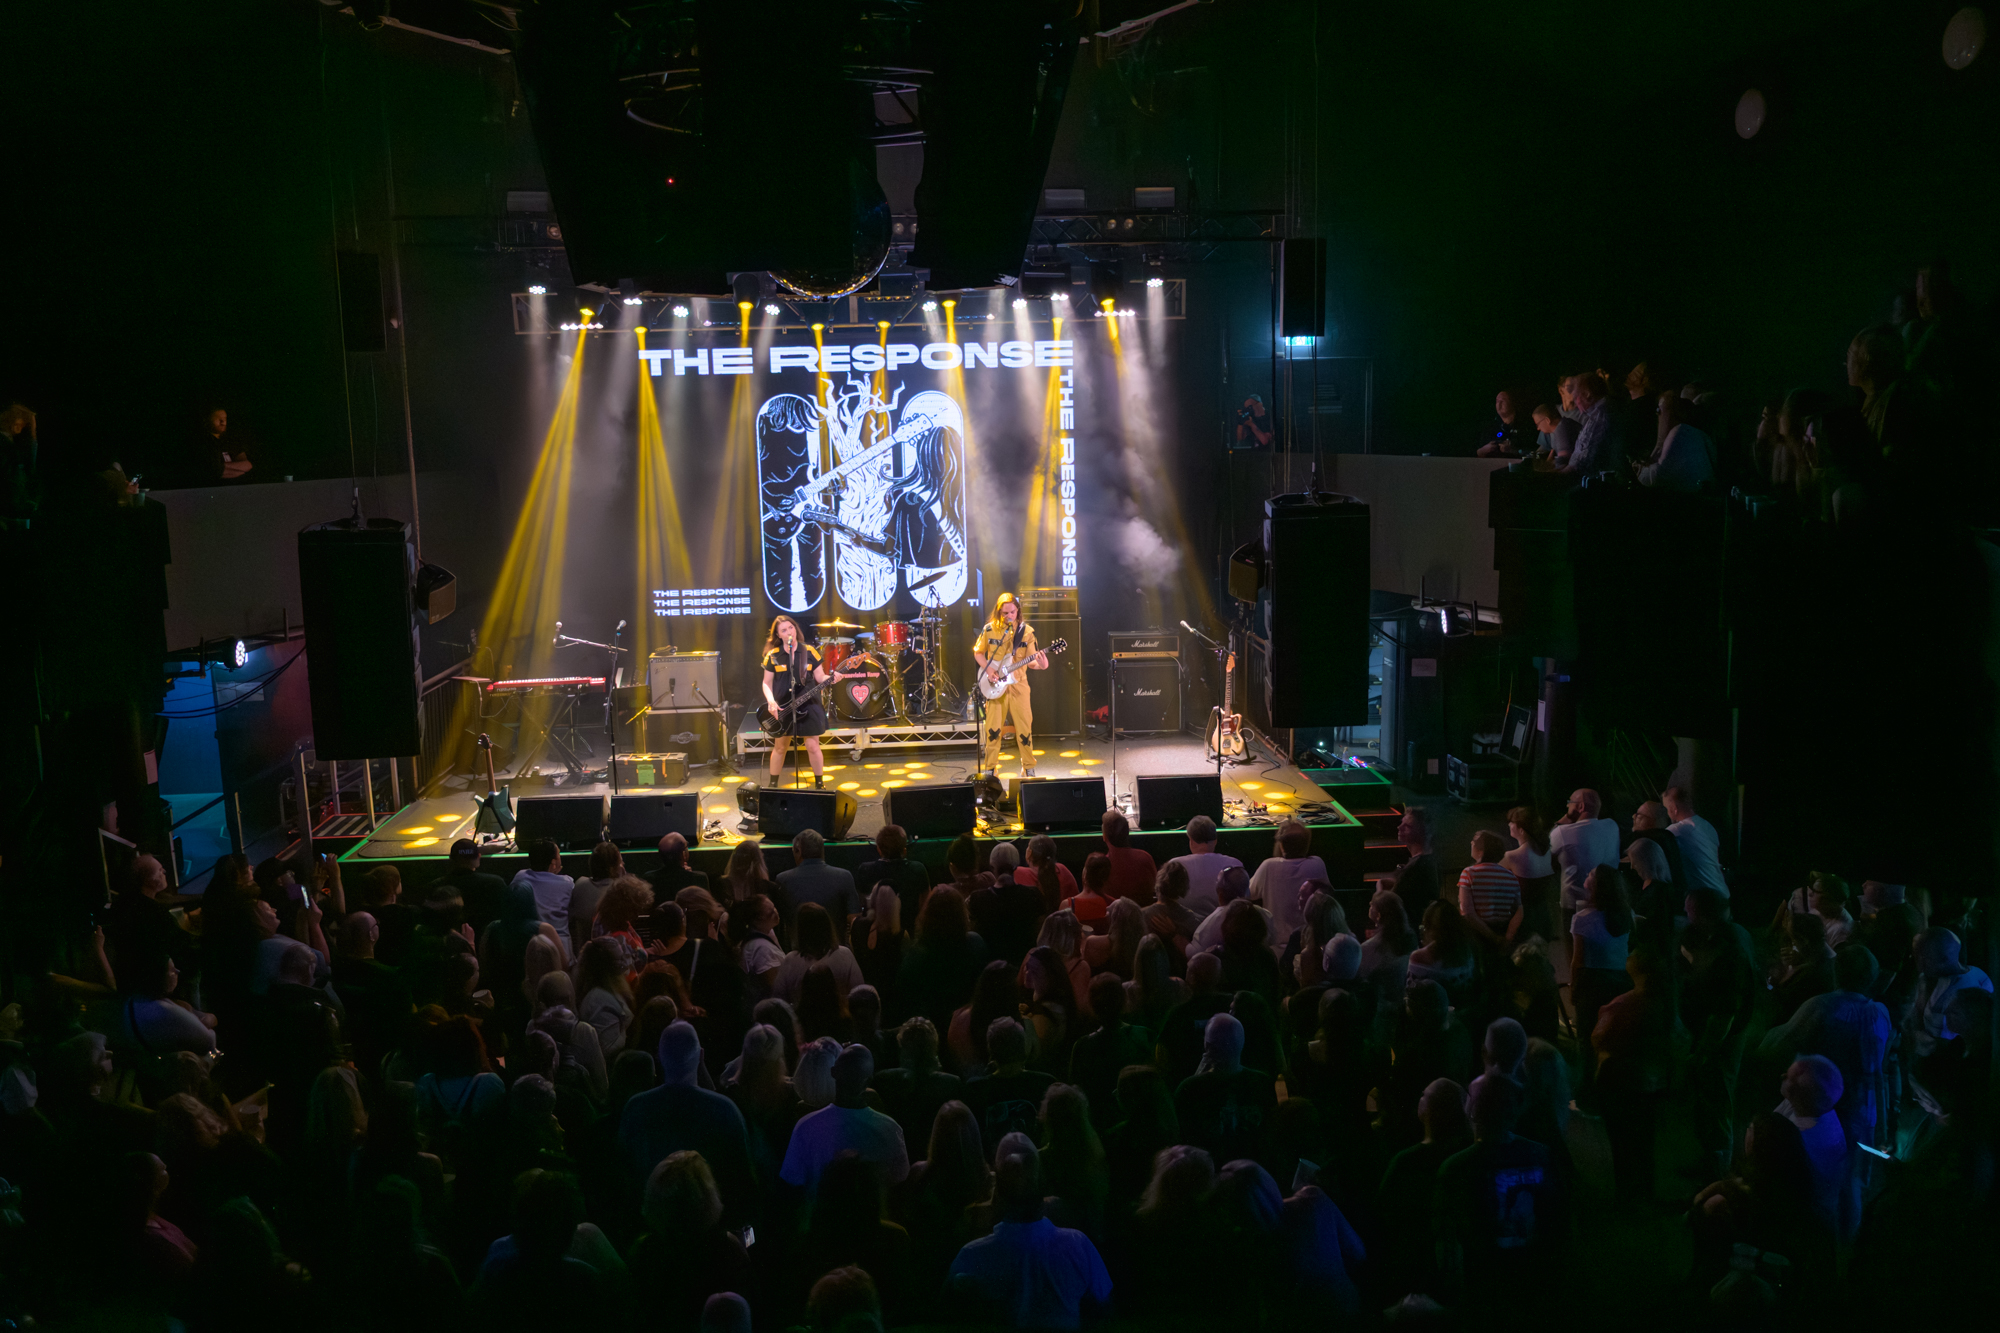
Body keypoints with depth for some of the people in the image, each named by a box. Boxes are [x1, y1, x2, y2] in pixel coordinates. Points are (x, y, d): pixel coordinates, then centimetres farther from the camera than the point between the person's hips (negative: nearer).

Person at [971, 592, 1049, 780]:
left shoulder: (1026, 631, 0)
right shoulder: (990, 629, 0)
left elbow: (1030, 661, 0)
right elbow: (978, 652, 10)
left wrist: (1039, 664, -22)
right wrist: (988, 669, -6)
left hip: (1018, 685, 0)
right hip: (996, 686, 0)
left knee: (1024, 728, 1)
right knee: (993, 727, 0)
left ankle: (1028, 768, 15)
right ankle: (990, 769, 10)